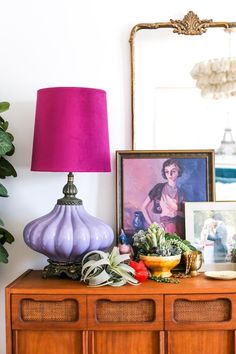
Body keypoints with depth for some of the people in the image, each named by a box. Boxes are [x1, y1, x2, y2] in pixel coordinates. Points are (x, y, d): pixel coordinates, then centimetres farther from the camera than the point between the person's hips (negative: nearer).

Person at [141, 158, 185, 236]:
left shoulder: (181, 193, 7)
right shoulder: (159, 188, 0)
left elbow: (184, 214, 11)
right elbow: (144, 207, 1)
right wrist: (152, 224, -4)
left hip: (179, 227, 2)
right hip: (164, 227, -2)